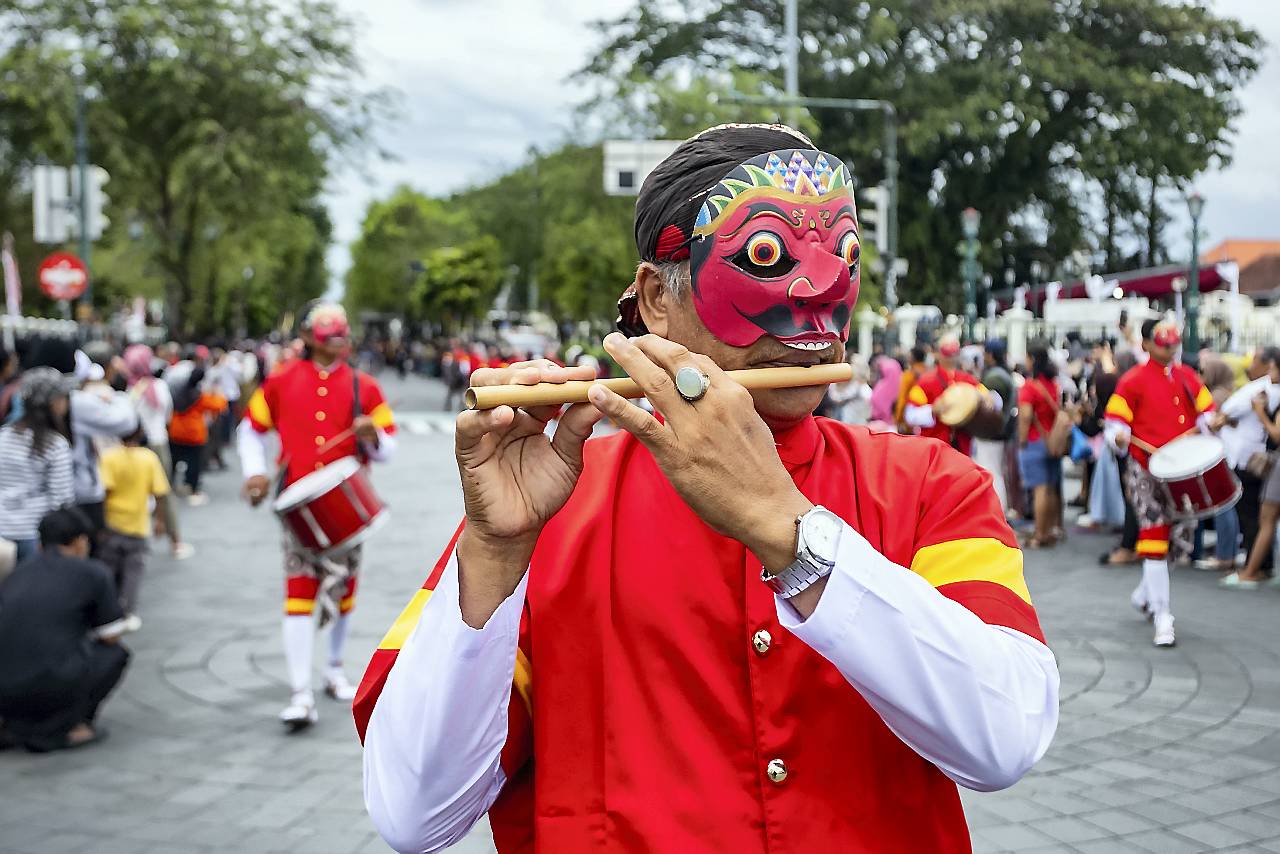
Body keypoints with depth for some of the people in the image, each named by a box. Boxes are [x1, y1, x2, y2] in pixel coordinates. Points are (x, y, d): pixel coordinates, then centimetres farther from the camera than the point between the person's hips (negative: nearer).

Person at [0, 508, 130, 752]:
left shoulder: (20, 571, 18)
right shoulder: (92, 573, 5)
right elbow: (111, 637, 11)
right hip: (51, 689, -4)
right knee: (114, 653, 21)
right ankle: (68, 726, 9)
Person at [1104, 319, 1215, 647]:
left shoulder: (1187, 377, 11)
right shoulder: (1133, 381, -4)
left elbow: (1207, 415, 15)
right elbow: (1115, 426, -6)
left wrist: (1209, 427, -6)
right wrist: (1121, 438, -27)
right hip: (1147, 472, -5)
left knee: (1180, 538, 10)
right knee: (1155, 536, -10)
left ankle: (1145, 593, 33)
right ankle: (1162, 615, -7)